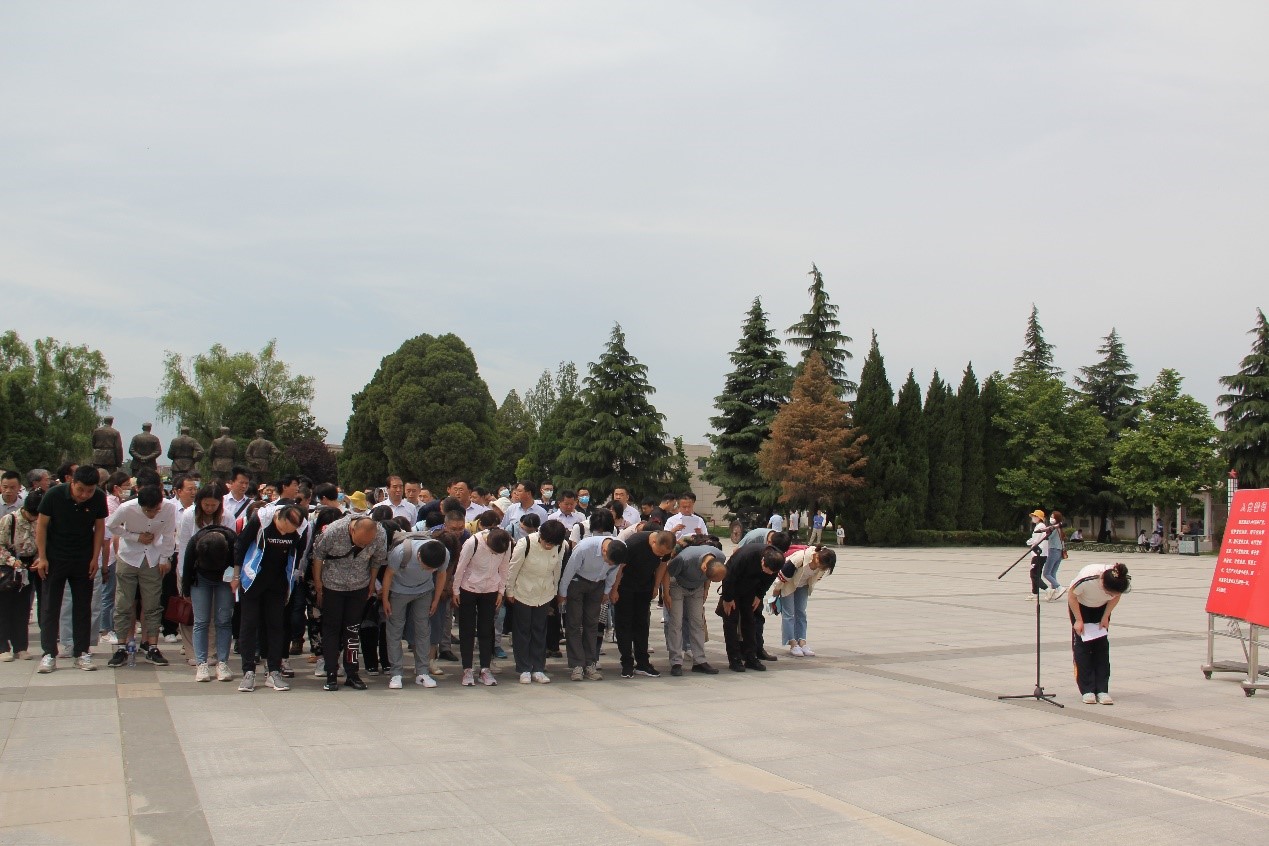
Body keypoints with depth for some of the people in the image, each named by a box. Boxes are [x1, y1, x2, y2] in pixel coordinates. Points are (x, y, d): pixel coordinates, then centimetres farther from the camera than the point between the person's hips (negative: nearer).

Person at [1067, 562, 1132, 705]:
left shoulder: (1123, 583, -33)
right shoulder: (1087, 578, -43)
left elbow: (1116, 597, -8)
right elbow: (1071, 595, -21)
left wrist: (1105, 617, -11)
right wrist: (1079, 620, -19)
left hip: (1101, 608, 3)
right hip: (1080, 606, -3)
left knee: (1102, 646, -4)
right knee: (1082, 646, -8)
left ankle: (1102, 690, -2)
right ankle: (1087, 690, -6)